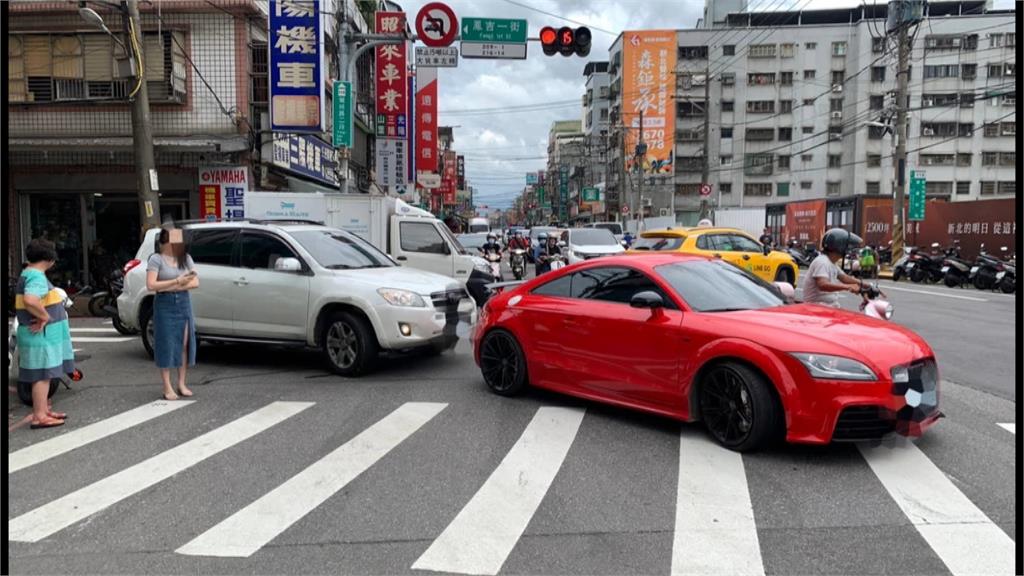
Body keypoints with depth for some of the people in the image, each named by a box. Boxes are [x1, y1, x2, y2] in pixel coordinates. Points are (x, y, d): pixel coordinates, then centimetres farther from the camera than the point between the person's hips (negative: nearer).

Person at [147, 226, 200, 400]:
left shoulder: (185, 257, 9)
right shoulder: (156, 259, -4)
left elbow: (195, 282, 1)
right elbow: (151, 285, -15)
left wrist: (172, 287, -12)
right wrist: (177, 281, -17)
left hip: (184, 303, 4)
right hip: (165, 305, -4)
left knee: (185, 344, 4)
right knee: (166, 345, -2)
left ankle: (181, 384, 14)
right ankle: (167, 388, 4)